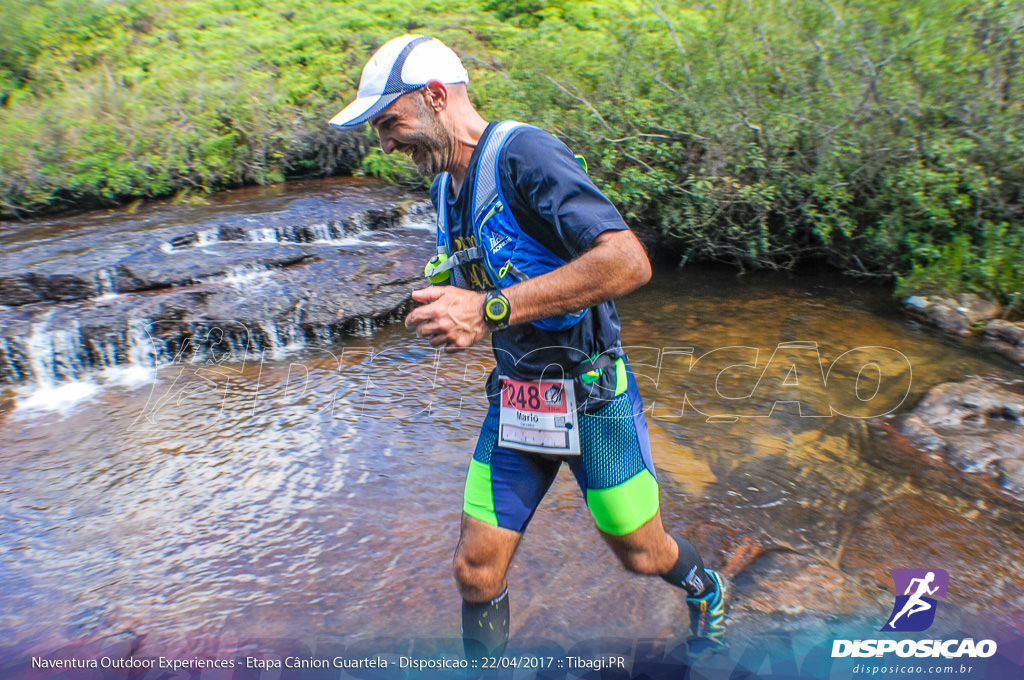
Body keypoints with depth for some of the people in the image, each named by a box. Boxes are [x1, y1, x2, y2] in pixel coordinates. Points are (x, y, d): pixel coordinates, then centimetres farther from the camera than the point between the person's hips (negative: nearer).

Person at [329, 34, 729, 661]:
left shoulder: (522, 153, -19)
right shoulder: (448, 188, 7)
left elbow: (628, 261, -31)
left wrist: (491, 309, -34)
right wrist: (454, 315, 4)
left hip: (593, 397, -6)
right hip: (515, 398, 6)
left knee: (641, 555, 16)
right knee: (476, 568, 6)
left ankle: (709, 594, 50)